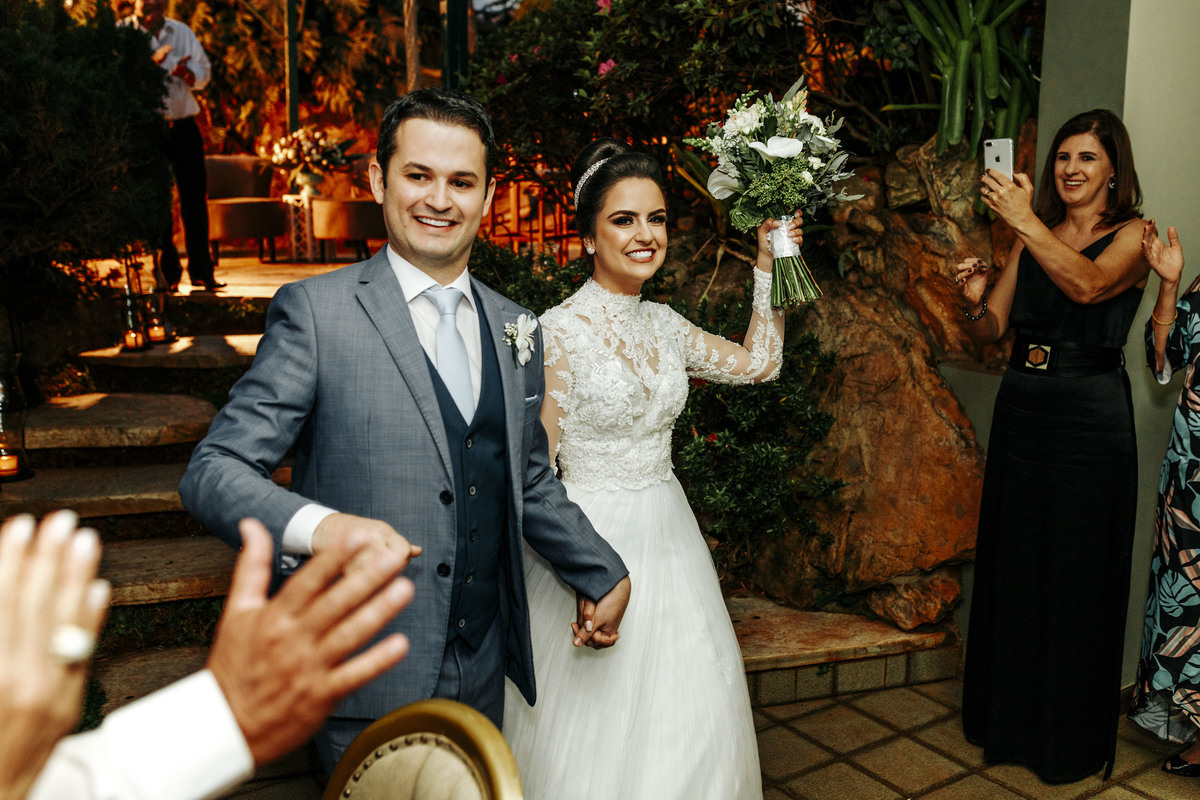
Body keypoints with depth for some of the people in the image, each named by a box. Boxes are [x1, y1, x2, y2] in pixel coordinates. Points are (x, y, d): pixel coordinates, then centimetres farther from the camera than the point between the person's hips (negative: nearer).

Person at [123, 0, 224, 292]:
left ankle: (201, 270, 9)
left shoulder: (182, 32, 13)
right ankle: (168, 272, 10)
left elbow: (204, 72, 13)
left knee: (195, 196, 0)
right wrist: (151, 62, -25)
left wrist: (188, 73, -9)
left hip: (183, 124, 3)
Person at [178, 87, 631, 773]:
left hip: (483, 668, 6)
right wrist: (319, 527, -30)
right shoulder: (315, 311, -9)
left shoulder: (515, 329, 8)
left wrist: (605, 574, 18)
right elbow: (214, 471, -13)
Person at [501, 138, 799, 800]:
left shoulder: (663, 324, 4)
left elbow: (757, 362, 16)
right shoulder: (559, 331, -15)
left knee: (688, 719, 16)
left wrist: (769, 269, 8)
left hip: (667, 534, 6)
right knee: (597, 723, 8)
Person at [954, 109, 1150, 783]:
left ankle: (1074, 740, 22)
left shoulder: (1132, 235, -2)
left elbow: (1088, 285, -24)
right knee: (1013, 567, 12)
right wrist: (975, 299, -13)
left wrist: (1026, 222, -31)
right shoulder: (1034, 239, 12)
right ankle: (1012, 720, 30)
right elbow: (991, 329, 8)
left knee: (1077, 574, 3)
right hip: (1022, 410, 5)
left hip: (1090, 420, -5)